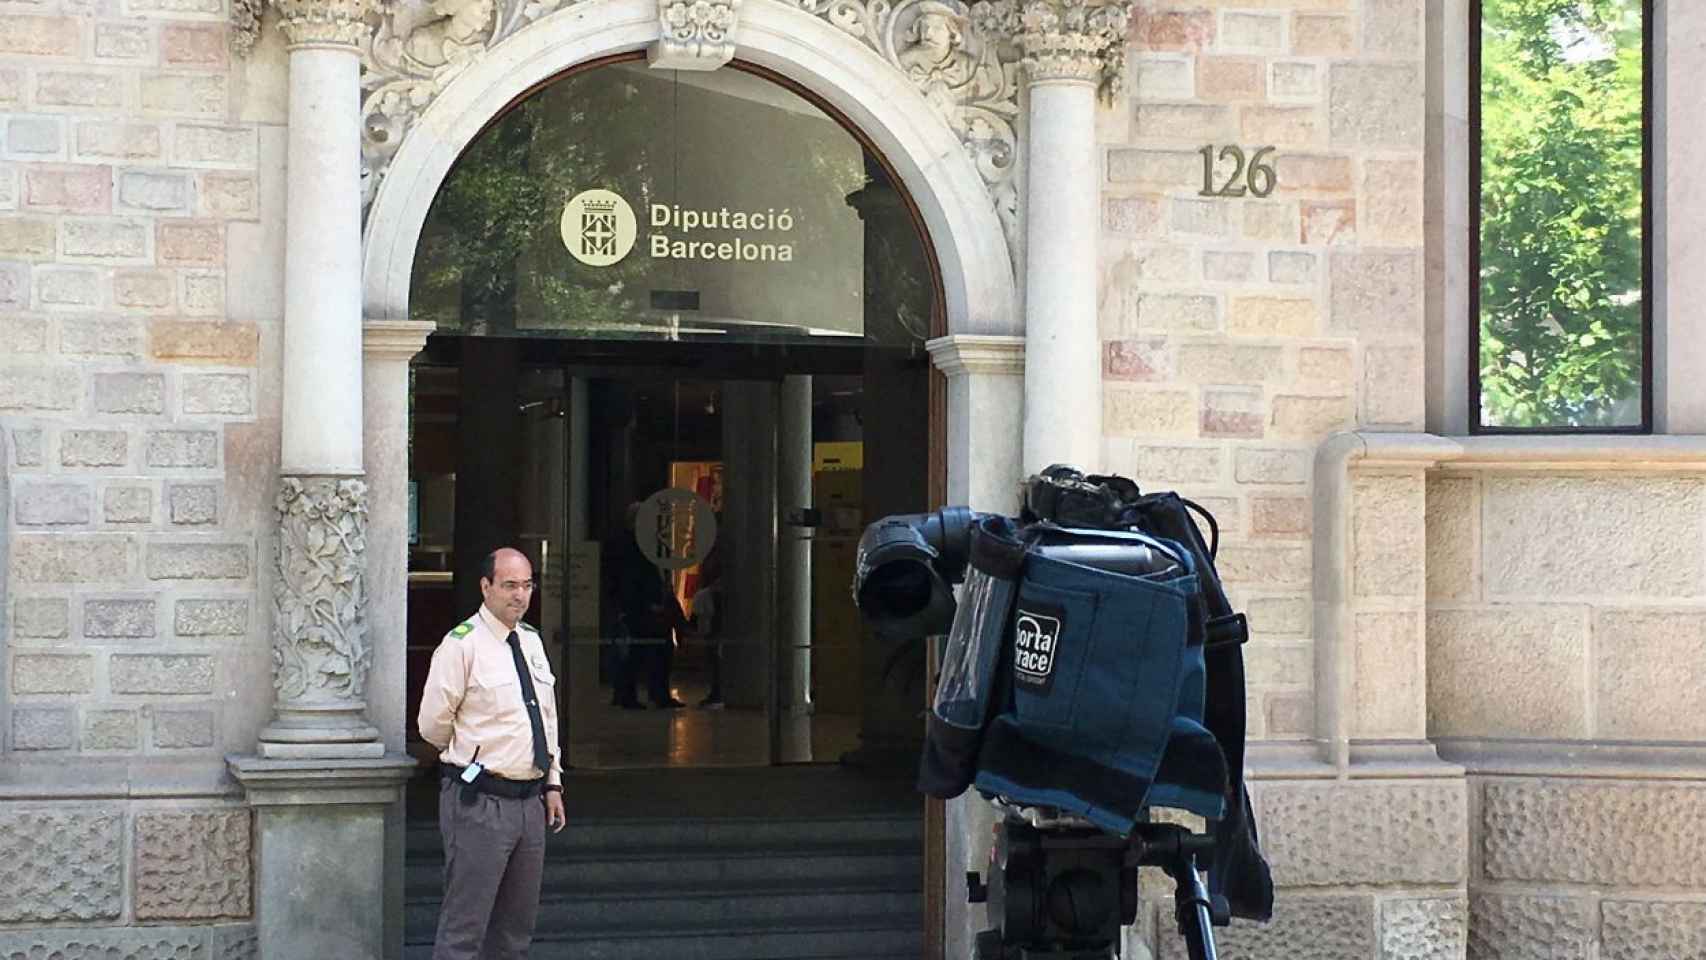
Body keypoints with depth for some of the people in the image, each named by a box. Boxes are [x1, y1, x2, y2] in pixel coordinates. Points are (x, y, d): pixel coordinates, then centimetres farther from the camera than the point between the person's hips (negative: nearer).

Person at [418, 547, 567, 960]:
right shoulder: (462, 644, -10)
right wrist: (470, 755, 6)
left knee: (516, 927, 13)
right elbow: (433, 725, -8)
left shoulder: (531, 641, 13)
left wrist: (553, 782, 15)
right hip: (480, 803, -8)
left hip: (530, 801, 8)